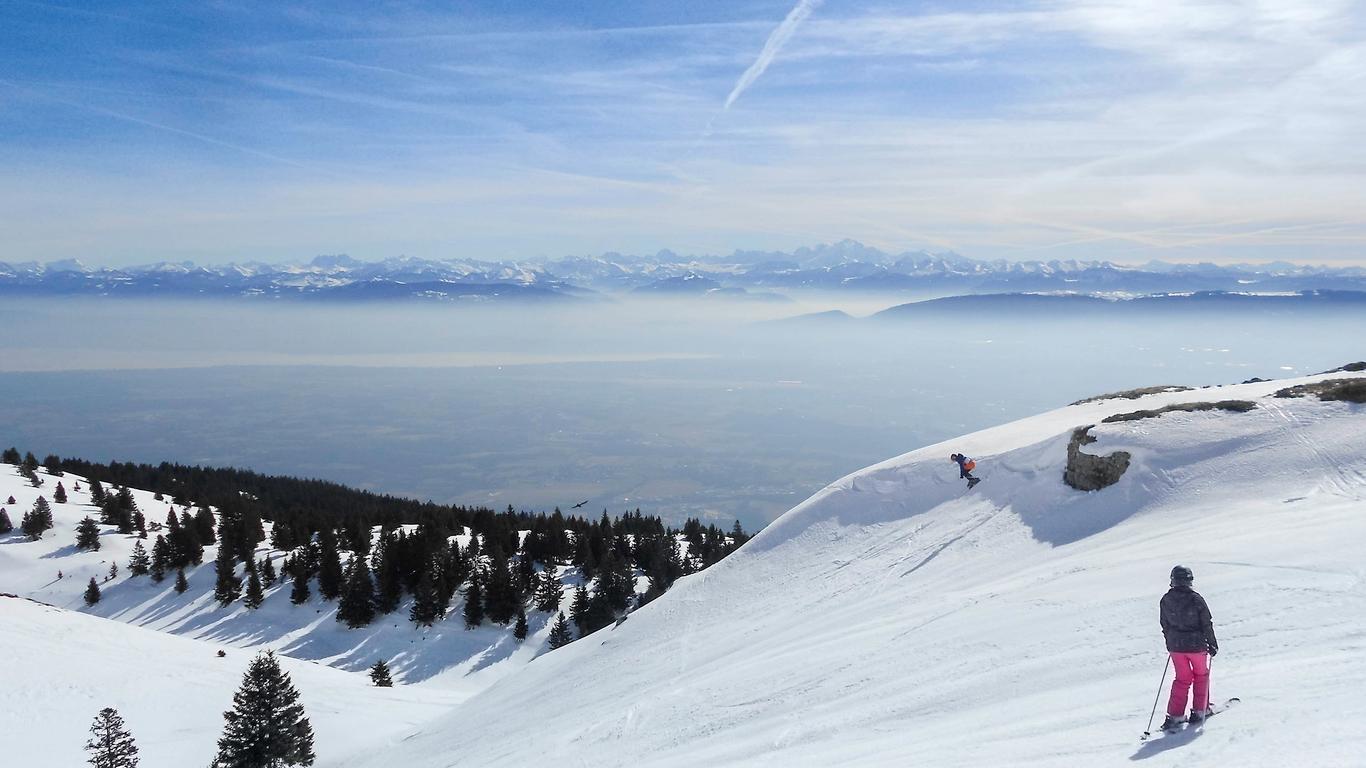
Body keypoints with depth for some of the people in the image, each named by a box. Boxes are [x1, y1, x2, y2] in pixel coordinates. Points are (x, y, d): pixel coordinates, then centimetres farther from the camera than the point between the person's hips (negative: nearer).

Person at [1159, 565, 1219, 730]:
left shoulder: (1166, 600, -4)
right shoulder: (1196, 599, -16)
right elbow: (1207, 624, -9)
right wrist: (1212, 645, 3)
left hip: (1175, 646, 3)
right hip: (1196, 645, -3)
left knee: (1182, 678, 15)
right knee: (1201, 675, 20)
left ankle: (1174, 715, 7)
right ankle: (1199, 711, 23)